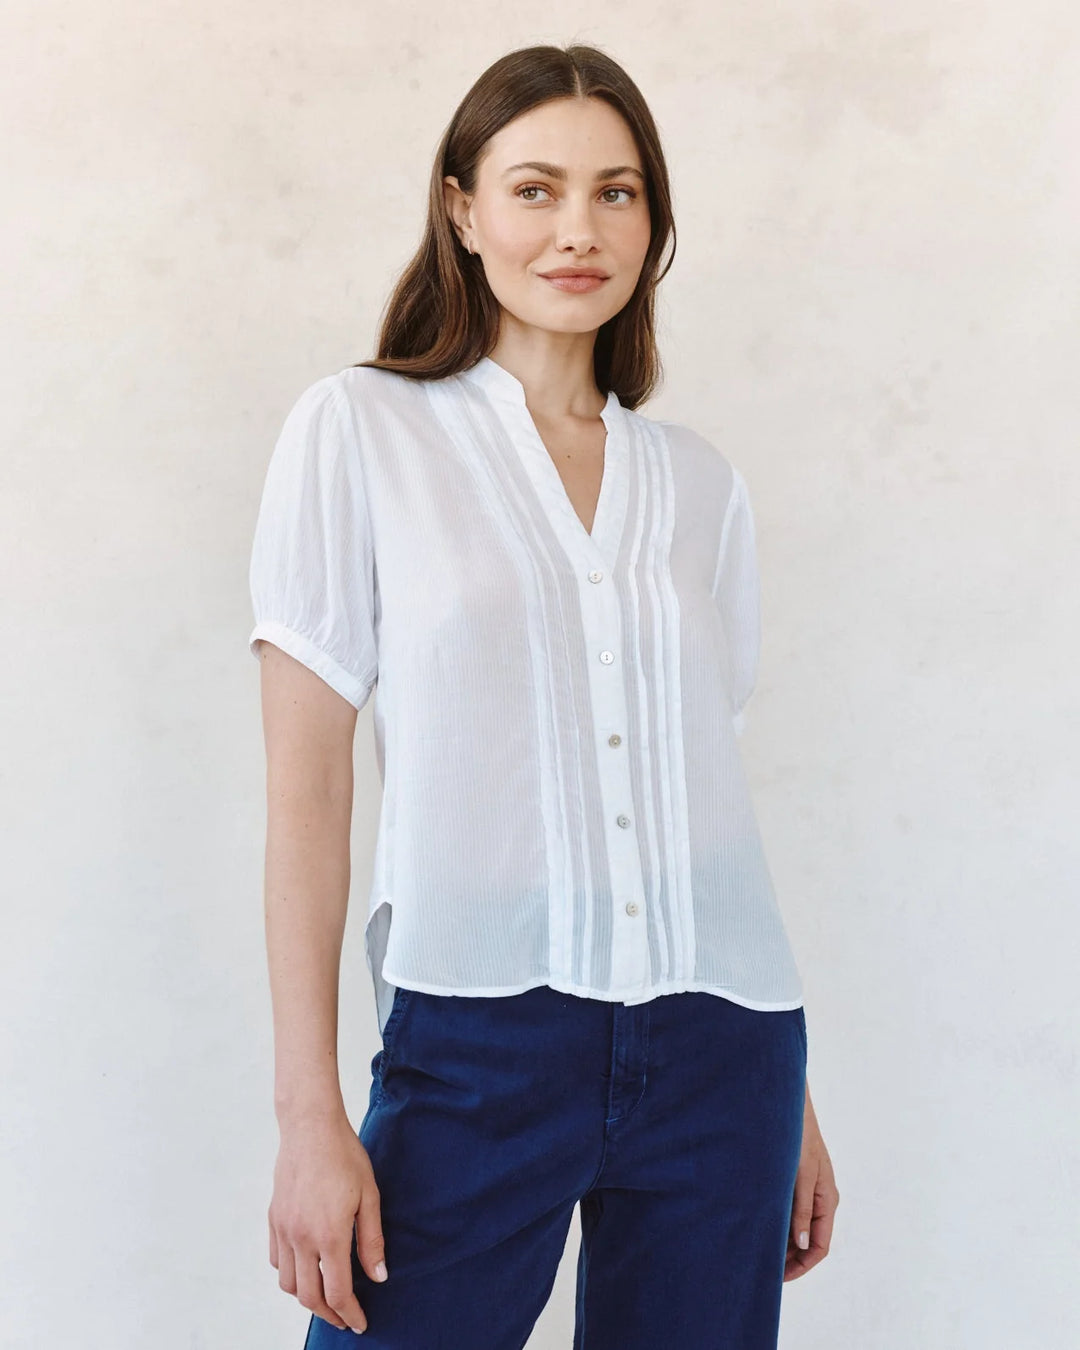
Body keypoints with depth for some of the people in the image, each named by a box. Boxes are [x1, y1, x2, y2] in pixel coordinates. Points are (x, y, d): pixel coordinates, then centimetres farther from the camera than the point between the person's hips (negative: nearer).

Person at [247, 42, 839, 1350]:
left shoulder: (697, 481, 10)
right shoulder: (359, 432, 0)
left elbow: (707, 782, 14)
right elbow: (305, 787, -4)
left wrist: (792, 1100, 14)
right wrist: (309, 1115, -9)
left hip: (720, 1044, 4)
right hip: (478, 1038, -3)